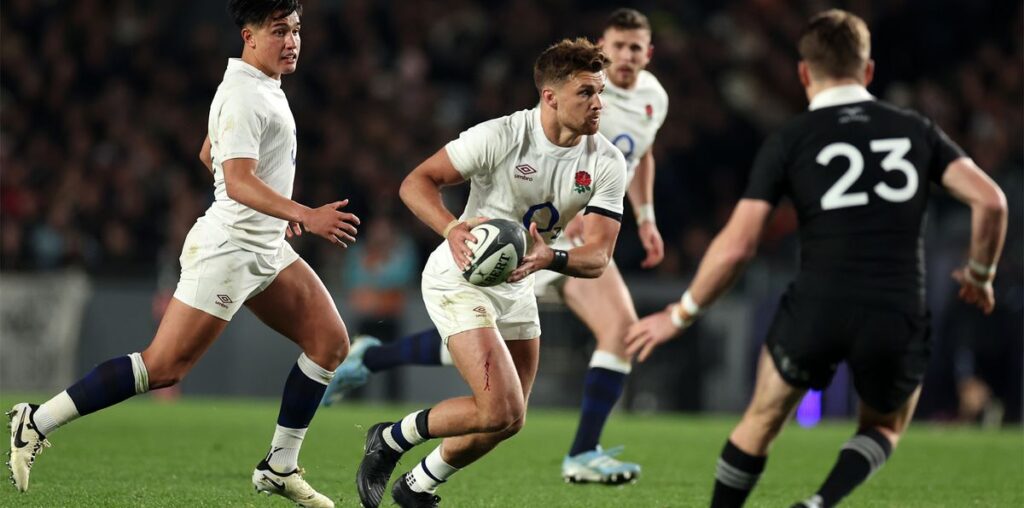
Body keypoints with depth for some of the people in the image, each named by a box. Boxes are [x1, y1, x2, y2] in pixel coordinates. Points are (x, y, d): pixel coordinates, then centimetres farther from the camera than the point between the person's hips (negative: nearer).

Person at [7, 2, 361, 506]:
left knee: (330, 341, 4)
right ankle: (38, 422, -5)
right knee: (164, 367, -12)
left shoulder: (261, 87, 14)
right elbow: (237, 181, -29)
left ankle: (279, 467, 10)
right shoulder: (243, 96, -18)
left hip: (265, 249, 10)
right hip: (228, 249, -10)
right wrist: (303, 214, -38)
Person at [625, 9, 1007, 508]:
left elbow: (736, 246, -2)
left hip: (816, 312, -1)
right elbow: (990, 201, 0)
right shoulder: (916, 130, 10)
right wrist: (979, 274, 18)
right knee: (884, 429, 27)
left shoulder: (789, 141, 4)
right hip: (898, 318, 1)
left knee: (761, 420, 24)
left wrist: (680, 316, 10)